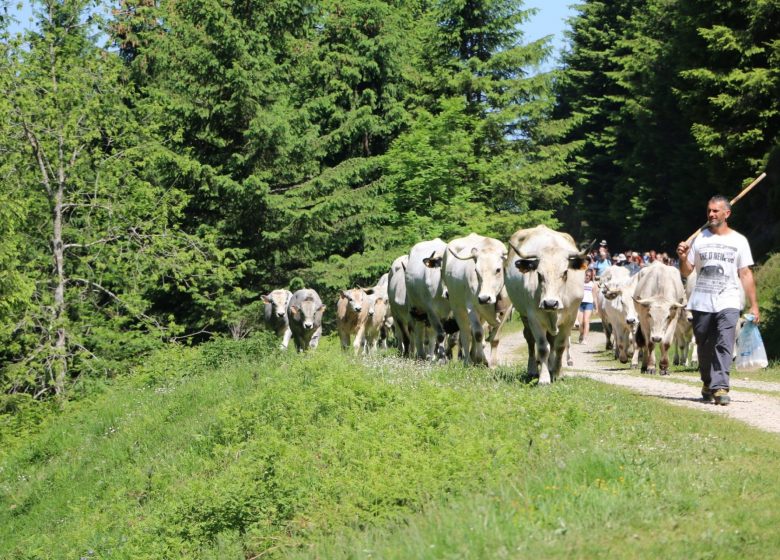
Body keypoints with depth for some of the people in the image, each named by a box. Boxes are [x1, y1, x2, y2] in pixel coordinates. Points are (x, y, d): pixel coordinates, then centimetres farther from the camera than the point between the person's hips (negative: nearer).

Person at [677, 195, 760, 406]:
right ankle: (708, 384, 27)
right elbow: (686, 272, 11)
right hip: (701, 303, 2)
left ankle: (720, 387, -23)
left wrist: (754, 305, 1)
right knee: (704, 347, 10)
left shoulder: (738, 241, 6)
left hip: (728, 303, -2)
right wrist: (683, 258, -12)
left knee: (724, 345, -16)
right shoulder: (699, 239, 8)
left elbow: (746, 274, 6)